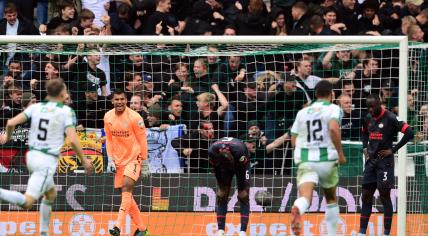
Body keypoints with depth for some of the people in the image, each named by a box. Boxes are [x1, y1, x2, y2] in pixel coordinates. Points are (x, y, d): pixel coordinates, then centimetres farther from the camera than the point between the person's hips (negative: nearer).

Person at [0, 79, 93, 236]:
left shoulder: (36, 107, 6)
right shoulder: (67, 111, -6)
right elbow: (72, 140, -15)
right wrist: (84, 160, -1)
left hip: (32, 156, 7)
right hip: (47, 161, -7)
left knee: (51, 193, 29)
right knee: (27, 203, -14)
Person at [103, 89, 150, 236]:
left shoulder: (134, 117, -14)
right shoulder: (108, 117, 1)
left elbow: (142, 141, -8)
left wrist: (145, 164, -7)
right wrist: (110, 159, 2)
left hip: (134, 158, -6)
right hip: (119, 160, 6)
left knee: (127, 188, -22)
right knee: (126, 194, 7)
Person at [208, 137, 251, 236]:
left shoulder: (239, 150, -43)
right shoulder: (212, 151, -35)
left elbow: (241, 171, -28)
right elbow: (216, 168, -16)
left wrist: (242, 189, -22)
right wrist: (221, 185, -11)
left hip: (241, 163, -2)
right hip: (222, 164, 2)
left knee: (243, 196, -12)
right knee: (222, 193, -6)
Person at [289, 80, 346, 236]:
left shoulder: (302, 112, 16)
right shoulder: (333, 109, 3)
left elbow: (293, 141, 17)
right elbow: (333, 128, -17)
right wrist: (340, 153, -9)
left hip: (305, 160, 1)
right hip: (326, 158, -1)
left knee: (305, 196, -19)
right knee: (331, 198, 21)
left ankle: (297, 209, -53)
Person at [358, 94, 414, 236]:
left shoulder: (390, 118, -13)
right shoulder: (368, 118, 8)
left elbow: (409, 133, -19)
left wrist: (393, 150, -15)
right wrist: (365, 148, 13)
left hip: (385, 161, -7)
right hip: (371, 160, 7)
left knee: (385, 196, -5)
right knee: (366, 196, 7)